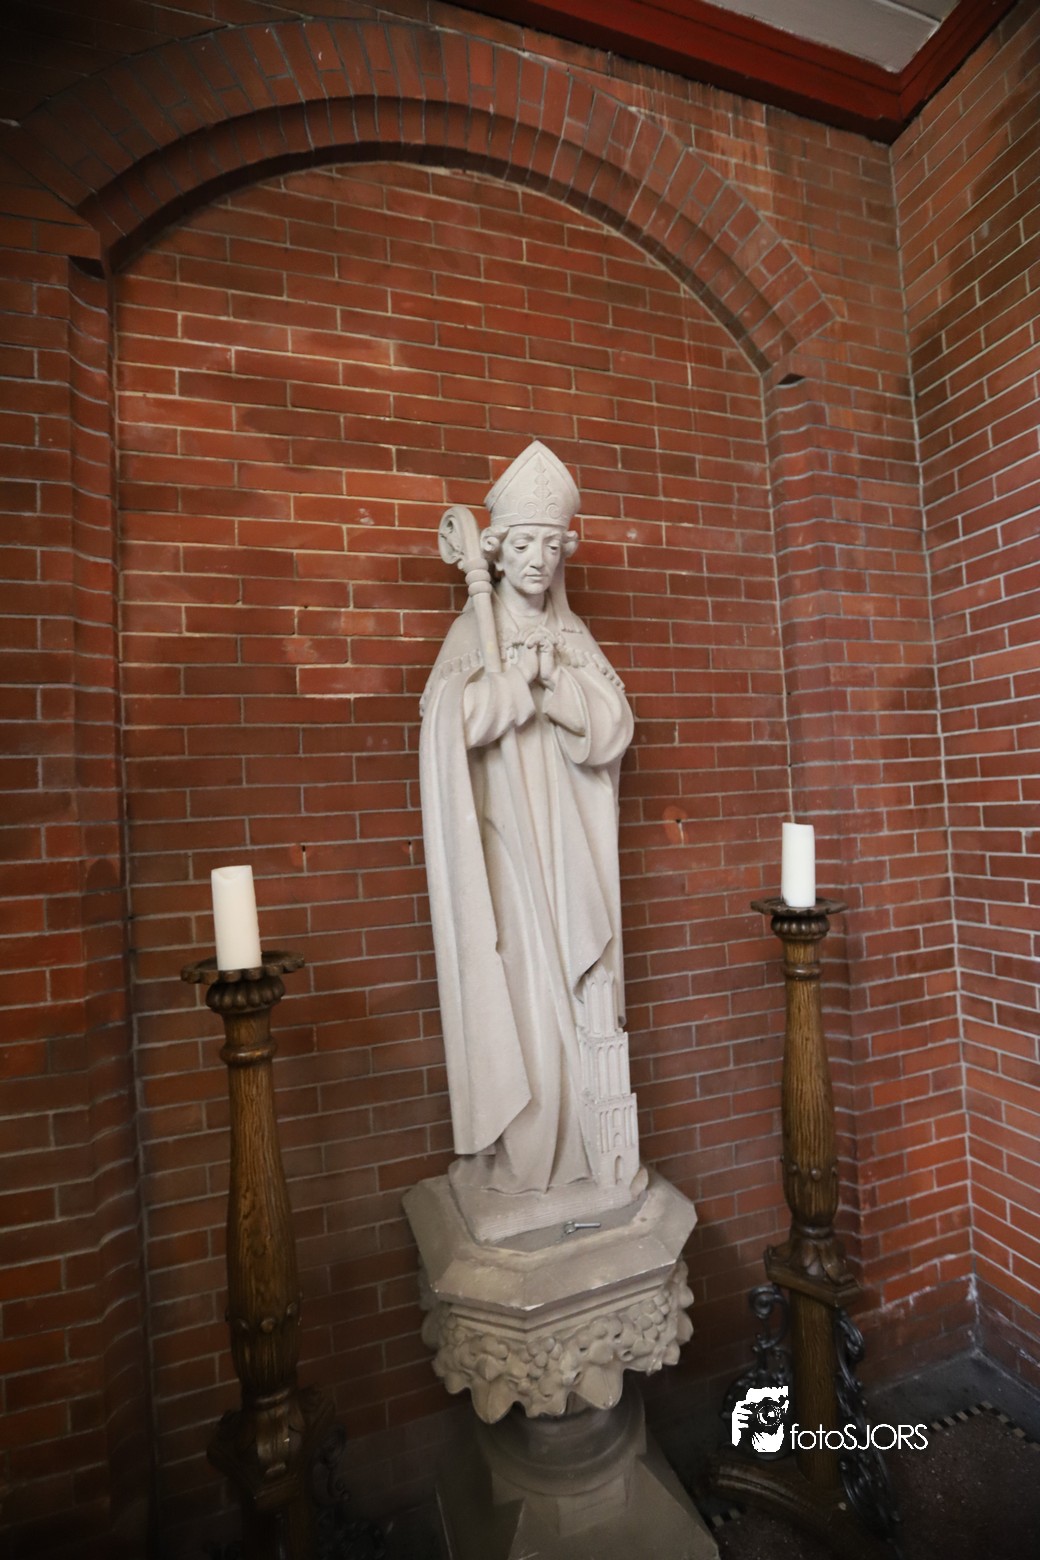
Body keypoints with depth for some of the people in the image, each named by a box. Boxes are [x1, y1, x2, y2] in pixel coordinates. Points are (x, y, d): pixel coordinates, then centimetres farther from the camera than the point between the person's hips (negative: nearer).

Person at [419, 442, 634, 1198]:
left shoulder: (575, 636, 13)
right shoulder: (474, 631, 1)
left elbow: (614, 730, 0)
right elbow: (457, 720, -20)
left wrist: (553, 674, -10)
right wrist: (522, 667, -13)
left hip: (571, 849, 4)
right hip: (505, 845, -3)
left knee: (577, 997, 7)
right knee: (515, 996, -1)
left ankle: (578, 1149, 24)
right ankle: (512, 1160, 16)